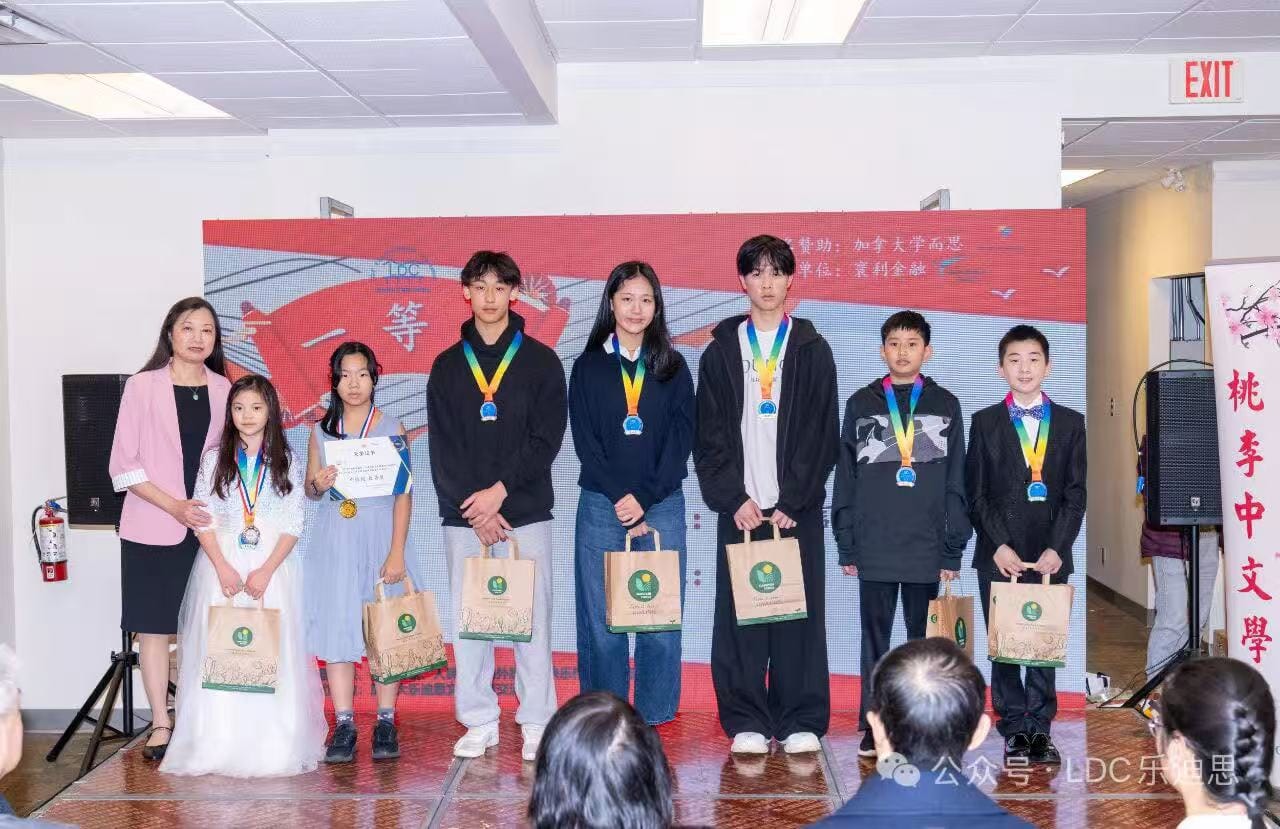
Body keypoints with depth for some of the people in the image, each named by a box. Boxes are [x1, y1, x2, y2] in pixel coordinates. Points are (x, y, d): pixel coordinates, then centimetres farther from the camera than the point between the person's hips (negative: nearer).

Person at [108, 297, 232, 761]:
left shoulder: (223, 389, 7)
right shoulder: (143, 387, -1)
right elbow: (123, 465, -3)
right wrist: (172, 505, -12)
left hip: (206, 526, 2)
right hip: (152, 527, -2)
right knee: (153, 626, 1)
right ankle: (160, 725, 8)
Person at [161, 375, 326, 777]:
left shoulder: (286, 461, 5)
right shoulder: (215, 458, 6)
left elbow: (294, 525, 0)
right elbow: (202, 519, 2)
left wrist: (265, 571, -11)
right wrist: (223, 568, -11)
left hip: (272, 567, 0)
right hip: (222, 565, 1)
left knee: (273, 654, -3)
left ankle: (273, 746, 5)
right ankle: (219, 746, 5)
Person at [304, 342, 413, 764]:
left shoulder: (390, 428, 0)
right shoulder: (322, 430, 8)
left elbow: (404, 493, -3)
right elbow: (309, 490, 14)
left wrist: (397, 551, -11)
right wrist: (318, 484, -11)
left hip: (379, 535, -2)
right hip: (333, 539, 2)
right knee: (336, 627, 0)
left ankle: (386, 722, 9)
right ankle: (344, 725, 6)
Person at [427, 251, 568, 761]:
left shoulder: (540, 361, 4)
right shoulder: (448, 365, 9)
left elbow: (547, 439, -4)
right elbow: (441, 446, 3)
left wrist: (500, 491, -12)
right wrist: (475, 508, -8)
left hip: (526, 511, -2)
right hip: (462, 514, 2)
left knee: (532, 615, 0)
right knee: (467, 617, 5)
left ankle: (537, 721, 9)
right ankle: (479, 722, 15)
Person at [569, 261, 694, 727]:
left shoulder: (672, 367, 9)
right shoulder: (589, 366, 7)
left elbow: (681, 438, 1)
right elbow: (585, 442, 1)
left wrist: (645, 498, -10)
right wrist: (620, 498, -9)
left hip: (662, 508, 1)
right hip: (601, 508, 0)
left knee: (661, 621, -1)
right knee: (603, 624, 1)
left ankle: (654, 721, 10)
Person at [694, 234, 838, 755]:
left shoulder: (812, 350, 6)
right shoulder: (721, 350, 8)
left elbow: (821, 434, 1)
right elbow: (709, 435, 4)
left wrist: (792, 503, -8)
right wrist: (734, 499, -7)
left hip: (798, 508, -1)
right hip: (740, 506, 1)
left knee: (799, 612, 2)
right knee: (739, 614, 2)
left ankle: (801, 721, 11)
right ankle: (746, 722, 10)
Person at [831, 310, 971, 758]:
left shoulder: (945, 405, 5)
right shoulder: (862, 403, 5)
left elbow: (955, 483, 4)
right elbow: (845, 479, 5)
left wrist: (953, 549, -1)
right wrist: (846, 545, 1)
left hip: (926, 548, 0)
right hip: (873, 548, 0)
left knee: (924, 637, 9)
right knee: (875, 637, 6)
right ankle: (873, 724, 14)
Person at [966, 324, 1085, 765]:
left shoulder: (1070, 422, 8)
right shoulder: (985, 422, 5)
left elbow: (1076, 493, 3)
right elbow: (976, 493, 1)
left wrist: (1056, 547, -8)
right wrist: (999, 545, -9)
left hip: (1050, 554, 1)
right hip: (999, 554, 0)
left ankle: (1040, 729, 11)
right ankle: (1014, 728, 12)